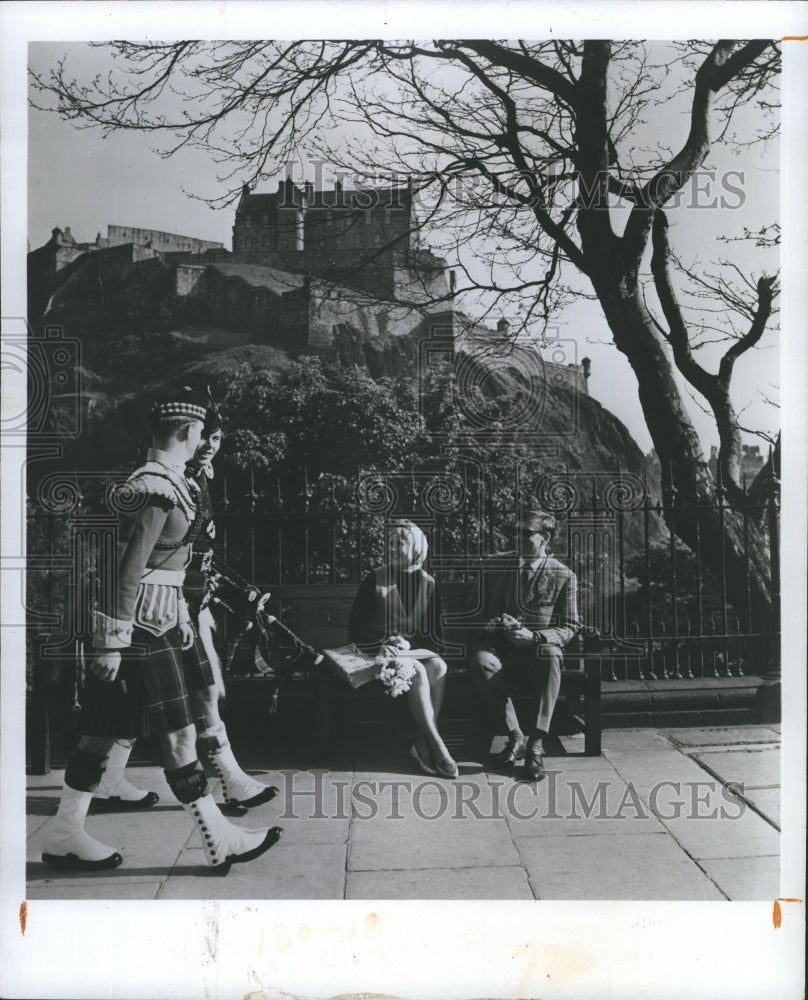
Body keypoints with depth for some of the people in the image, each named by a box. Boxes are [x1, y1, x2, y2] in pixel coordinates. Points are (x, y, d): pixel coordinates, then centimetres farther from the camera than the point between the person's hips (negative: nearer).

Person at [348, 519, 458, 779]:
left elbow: (434, 633, 8)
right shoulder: (375, 580, 1)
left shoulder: (428, 584, 8)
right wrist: (385, 643, -14)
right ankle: (436, 746, -29)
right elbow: (355, 628, 2)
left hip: (416, 649, 3)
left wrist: (409, 642, -11)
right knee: (418, 672, -32)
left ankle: (422, 744, -27)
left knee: (438, 667, -30)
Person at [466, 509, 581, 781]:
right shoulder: (497, 565, 8)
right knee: (479, 658, -32)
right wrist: (494, 624, -10)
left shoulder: (564, 576, 1)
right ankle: (515, 737, -24)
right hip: (501, 647, 2)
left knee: (551, 654, -37)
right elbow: (479, 610, 15)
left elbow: (570, 627, 2)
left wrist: (534, 636, -16)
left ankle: (536, 743, -34)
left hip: (540, 649, -1)